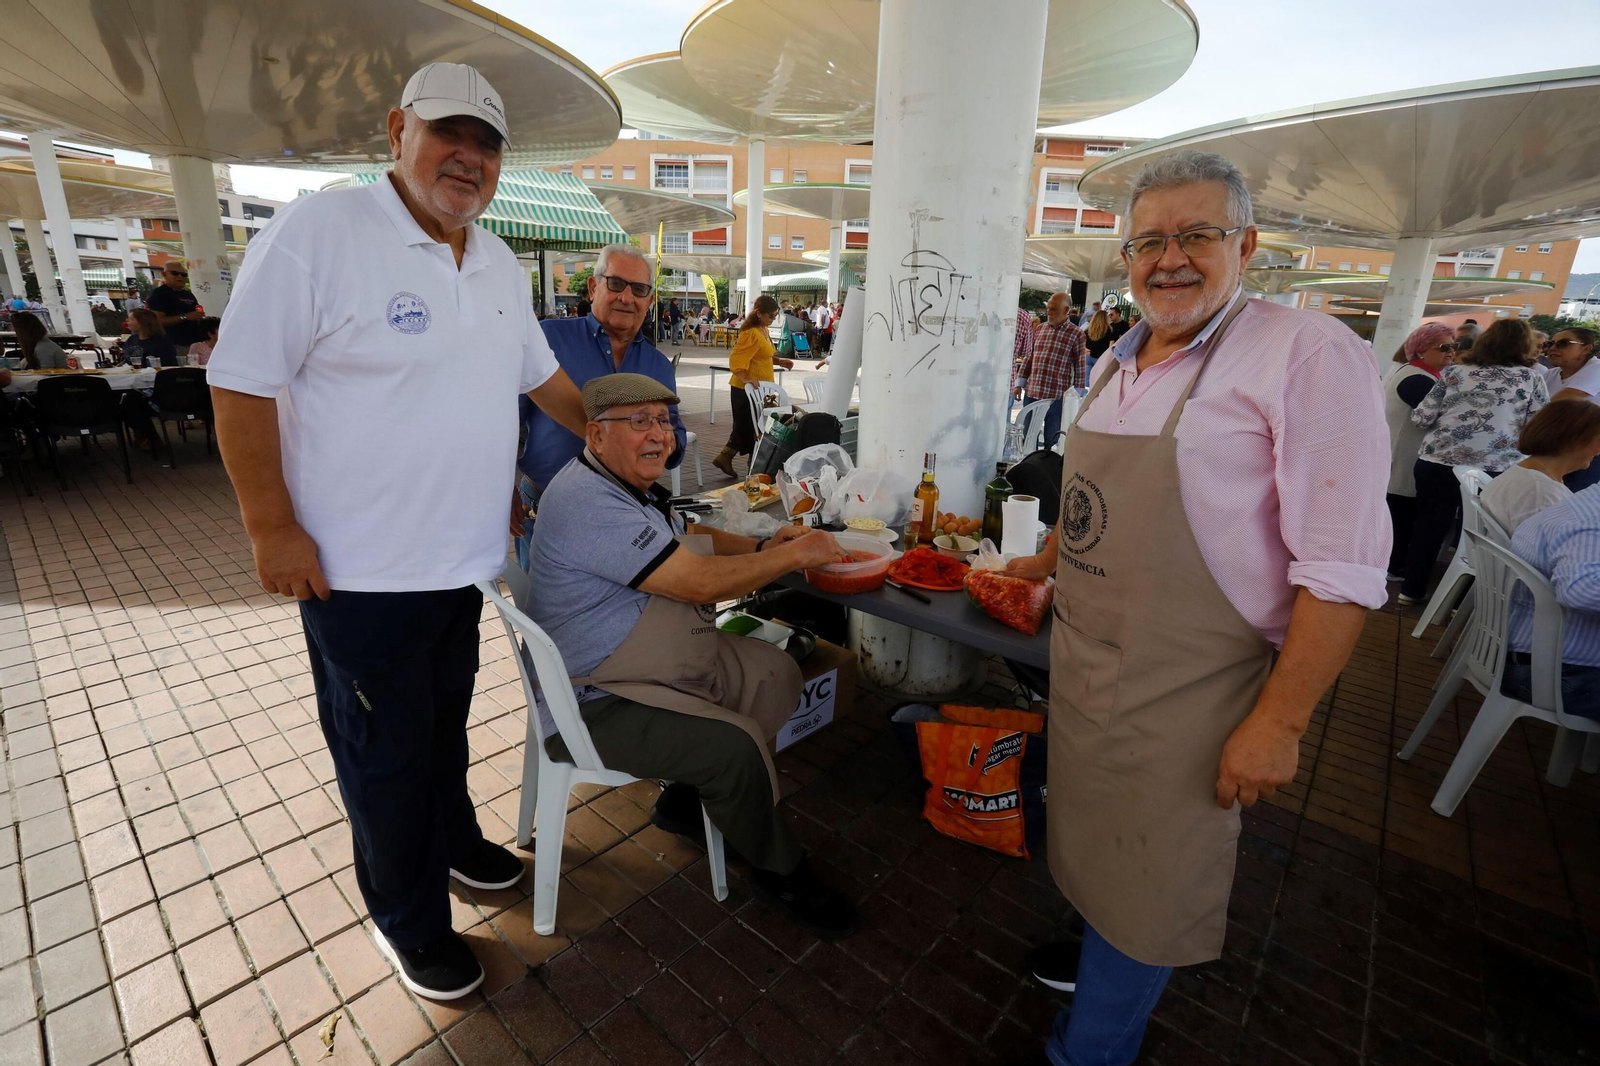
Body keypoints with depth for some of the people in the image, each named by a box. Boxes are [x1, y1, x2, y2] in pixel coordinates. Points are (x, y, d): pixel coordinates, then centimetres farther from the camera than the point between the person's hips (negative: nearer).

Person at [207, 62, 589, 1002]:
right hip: (362, 570, -6)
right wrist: (272, 528, -14)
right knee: (387, 753, 11)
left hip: (465, 560, 6)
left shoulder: (501, 266, 8)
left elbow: (539, 372, 20)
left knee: (445, 723, 24)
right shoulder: (319, 231, -13)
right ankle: (411, 921, 33)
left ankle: (453, 843, 47)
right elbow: (242, 384, -13)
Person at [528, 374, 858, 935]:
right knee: (735, 747, -25)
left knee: (776, 672, 6)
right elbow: (700, 583, -30)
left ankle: (687, 798, 19)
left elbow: (685, 538, 22)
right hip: (595, 704, -10)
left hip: (666, 665, 11)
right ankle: (779, 871, 5)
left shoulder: (632, 485, 7)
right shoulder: (589, 504, -27)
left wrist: (759, 547, 3)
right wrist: (795, 555, -17)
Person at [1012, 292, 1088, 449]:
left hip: (1057, 396, -4)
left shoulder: (1076, 334, -3)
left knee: (1051, 441, 4)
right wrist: (1019, 383, 9)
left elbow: (1080, 367, -3)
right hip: (1031, 393, 4)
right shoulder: (1040, 329, 10)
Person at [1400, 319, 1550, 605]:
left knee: (1428, 527, 12)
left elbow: (1421, 418, 1)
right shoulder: (1532, 378, 2)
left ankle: (1412, 589, 21)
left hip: (1437, 464, 1)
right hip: (1494, 472, -1)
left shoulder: (1454, 372, 3)